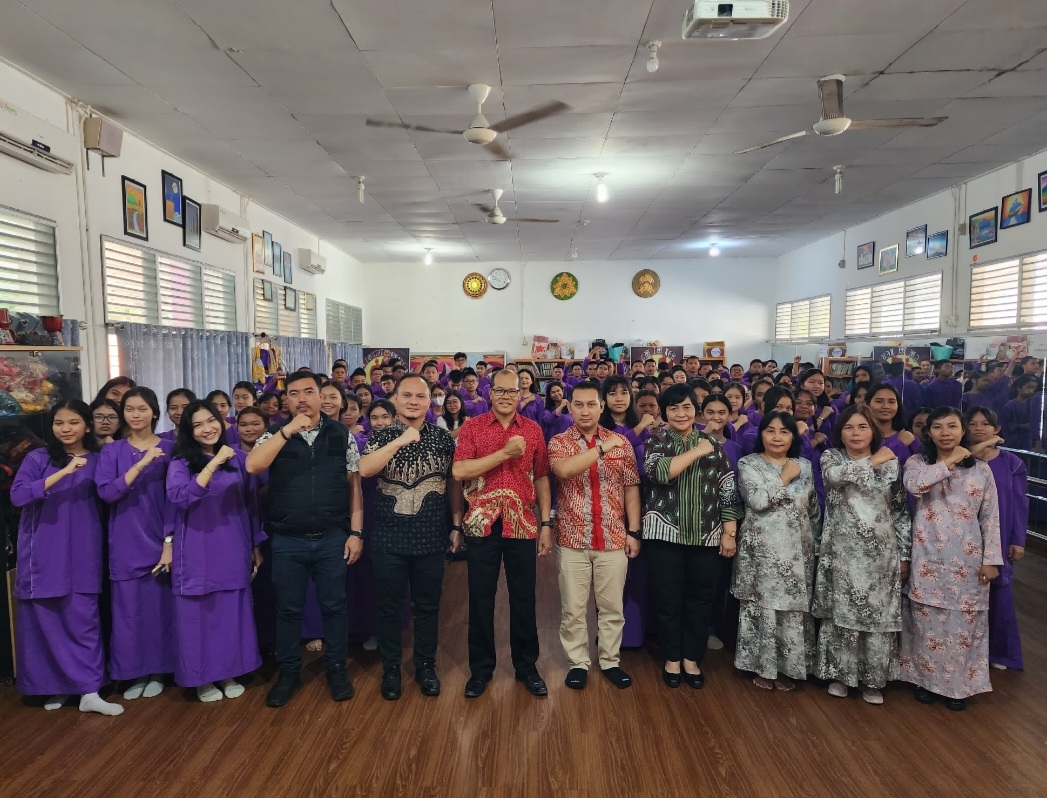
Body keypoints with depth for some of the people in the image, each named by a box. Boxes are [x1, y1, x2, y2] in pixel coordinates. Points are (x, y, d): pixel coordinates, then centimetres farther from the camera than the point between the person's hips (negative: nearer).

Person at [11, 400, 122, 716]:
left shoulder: (98, 460, 6)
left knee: (84, 618, 1)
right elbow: (18, 495, -16)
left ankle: (90, 692, 4)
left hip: (83, 553, 1)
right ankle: (53, 686, 23)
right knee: (46, 619, 7)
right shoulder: (38, 458, 0)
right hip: (44, 553, -1)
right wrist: (64, 472, -22)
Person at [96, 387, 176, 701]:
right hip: (125, 544, 1)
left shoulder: (169, 449, 0)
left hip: (160, 541, -1)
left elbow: (174, 498, -3)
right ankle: (136, 673, 21)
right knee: (129, 609, 5)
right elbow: (106, 492, -12)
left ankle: (157, 672, 21)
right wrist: (141, 464, -22)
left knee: (160, 606, 6)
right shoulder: (112, 452, 4)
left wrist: (170, 541, -10)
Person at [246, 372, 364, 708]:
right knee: (288, 609, 13)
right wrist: (288, 430, -23)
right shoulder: (275, 435, 0)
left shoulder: (342, 435, 0)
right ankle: (288, 671, 31)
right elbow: (252, 466, -19)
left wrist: (356, 531, -2)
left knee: (334, 605, 12)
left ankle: (336, 667, 30)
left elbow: (354, 485, 2)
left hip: (332, 538, 0)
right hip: (287, 541, 0)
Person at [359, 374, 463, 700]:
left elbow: (453, 483, 8)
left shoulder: (442, 437, 2)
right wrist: (400, 441, -31)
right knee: (390, 607, 11)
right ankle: (391, 669, 29)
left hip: (432, 537, 1)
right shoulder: (382, 437, -3)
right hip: (389, 538, -1)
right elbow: (364, 470, -22)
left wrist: (456, 525, 6)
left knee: (428, 606, 13)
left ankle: (426, 666, 31)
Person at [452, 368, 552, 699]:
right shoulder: (472, 427, -1)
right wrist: (505, 453, -19)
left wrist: (547, 525, 4)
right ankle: (481, 667, 26)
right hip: (482, 525, -1)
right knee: (481, 599, 9)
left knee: (523, 598, 11)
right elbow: (458, 471, -14)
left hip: (522, 526, 2)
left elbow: (541, 479, 8)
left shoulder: (533, 430, 5)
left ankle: (527, 665, 28)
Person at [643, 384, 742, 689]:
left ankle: (691, 658, 27)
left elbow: (728, 492, 5)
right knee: (668, 598, 7)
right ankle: (672, 658, 25)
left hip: (706, 536, 2)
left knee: (700, 599, 10)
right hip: (664, 534, -2)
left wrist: (729, 533, 0)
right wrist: (697, 452, -17)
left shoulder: (713, 445, 6)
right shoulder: (655, 442, 0)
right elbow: (660, 472, -22)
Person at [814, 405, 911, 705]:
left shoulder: (890, 463, 5)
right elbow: (835, 475, -24)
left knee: (880, 615, 5)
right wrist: (872, 462, -11)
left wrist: (904, 554, 3)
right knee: (841, 612, 5)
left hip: (881, 553, 1)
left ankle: (872, 679, 22)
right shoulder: (831, 457, 1)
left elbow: (901, 512, 6)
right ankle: (839, 673, 21)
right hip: (843, 551, -1)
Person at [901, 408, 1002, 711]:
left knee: (964, 622, 7)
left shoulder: (981, 469, 3)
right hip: (928, 558, 0)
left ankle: (959, 684, 24)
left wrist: (991, 559, -2)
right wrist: (949, 462, -16)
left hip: (967, 560, 1)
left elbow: (990, 518, 3)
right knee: (928, 620, 6)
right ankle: (928, 679, 23)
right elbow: (913, 484, -24)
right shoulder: (917, 462, 1)